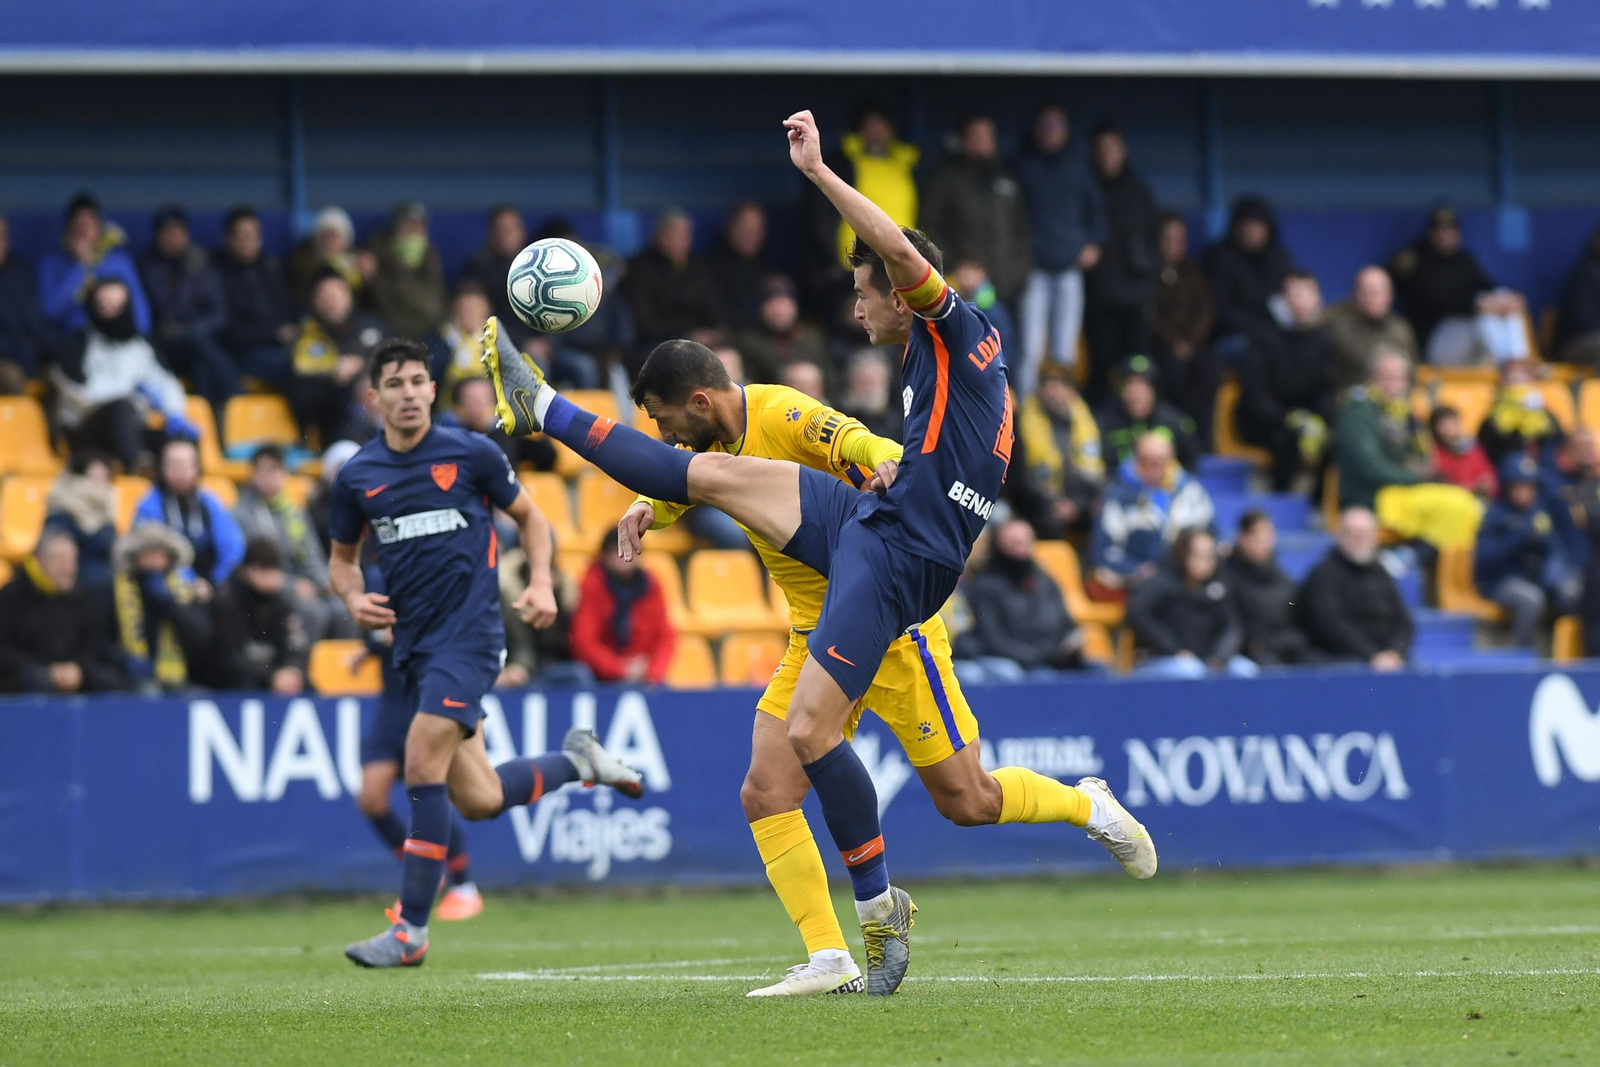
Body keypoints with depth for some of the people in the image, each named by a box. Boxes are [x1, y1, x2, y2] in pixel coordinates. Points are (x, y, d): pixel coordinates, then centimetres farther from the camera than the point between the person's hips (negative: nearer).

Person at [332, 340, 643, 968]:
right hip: (414, 644, 5)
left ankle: (412, 928, -13)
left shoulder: (472, 455, -2)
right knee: (479, 800, 4)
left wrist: (541, 585, -5)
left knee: (422, 761, -19)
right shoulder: (356, 477, 7)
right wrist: (354, 597, -3)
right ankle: (577, 761, 34)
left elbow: (530, 519, 11)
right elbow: (342, 558, 20)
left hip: (469, 633, -5)